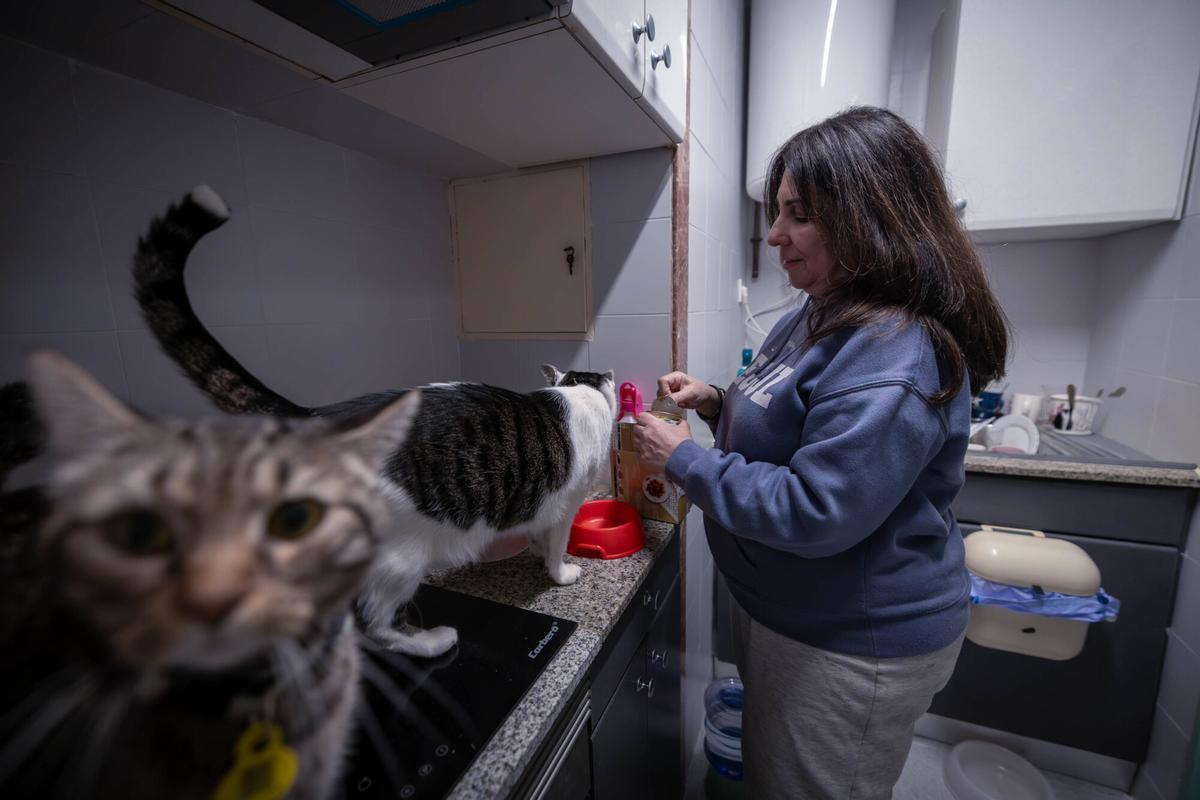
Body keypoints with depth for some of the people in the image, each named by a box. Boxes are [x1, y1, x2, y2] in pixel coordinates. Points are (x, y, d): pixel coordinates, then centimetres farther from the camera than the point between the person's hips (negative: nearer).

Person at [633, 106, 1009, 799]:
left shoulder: (895, 359, -29)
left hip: (852, 649, -9)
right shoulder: (822, 316, 4)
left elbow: (812, 514, -31)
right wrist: (718, 403, -3)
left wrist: (684, 459, -23)